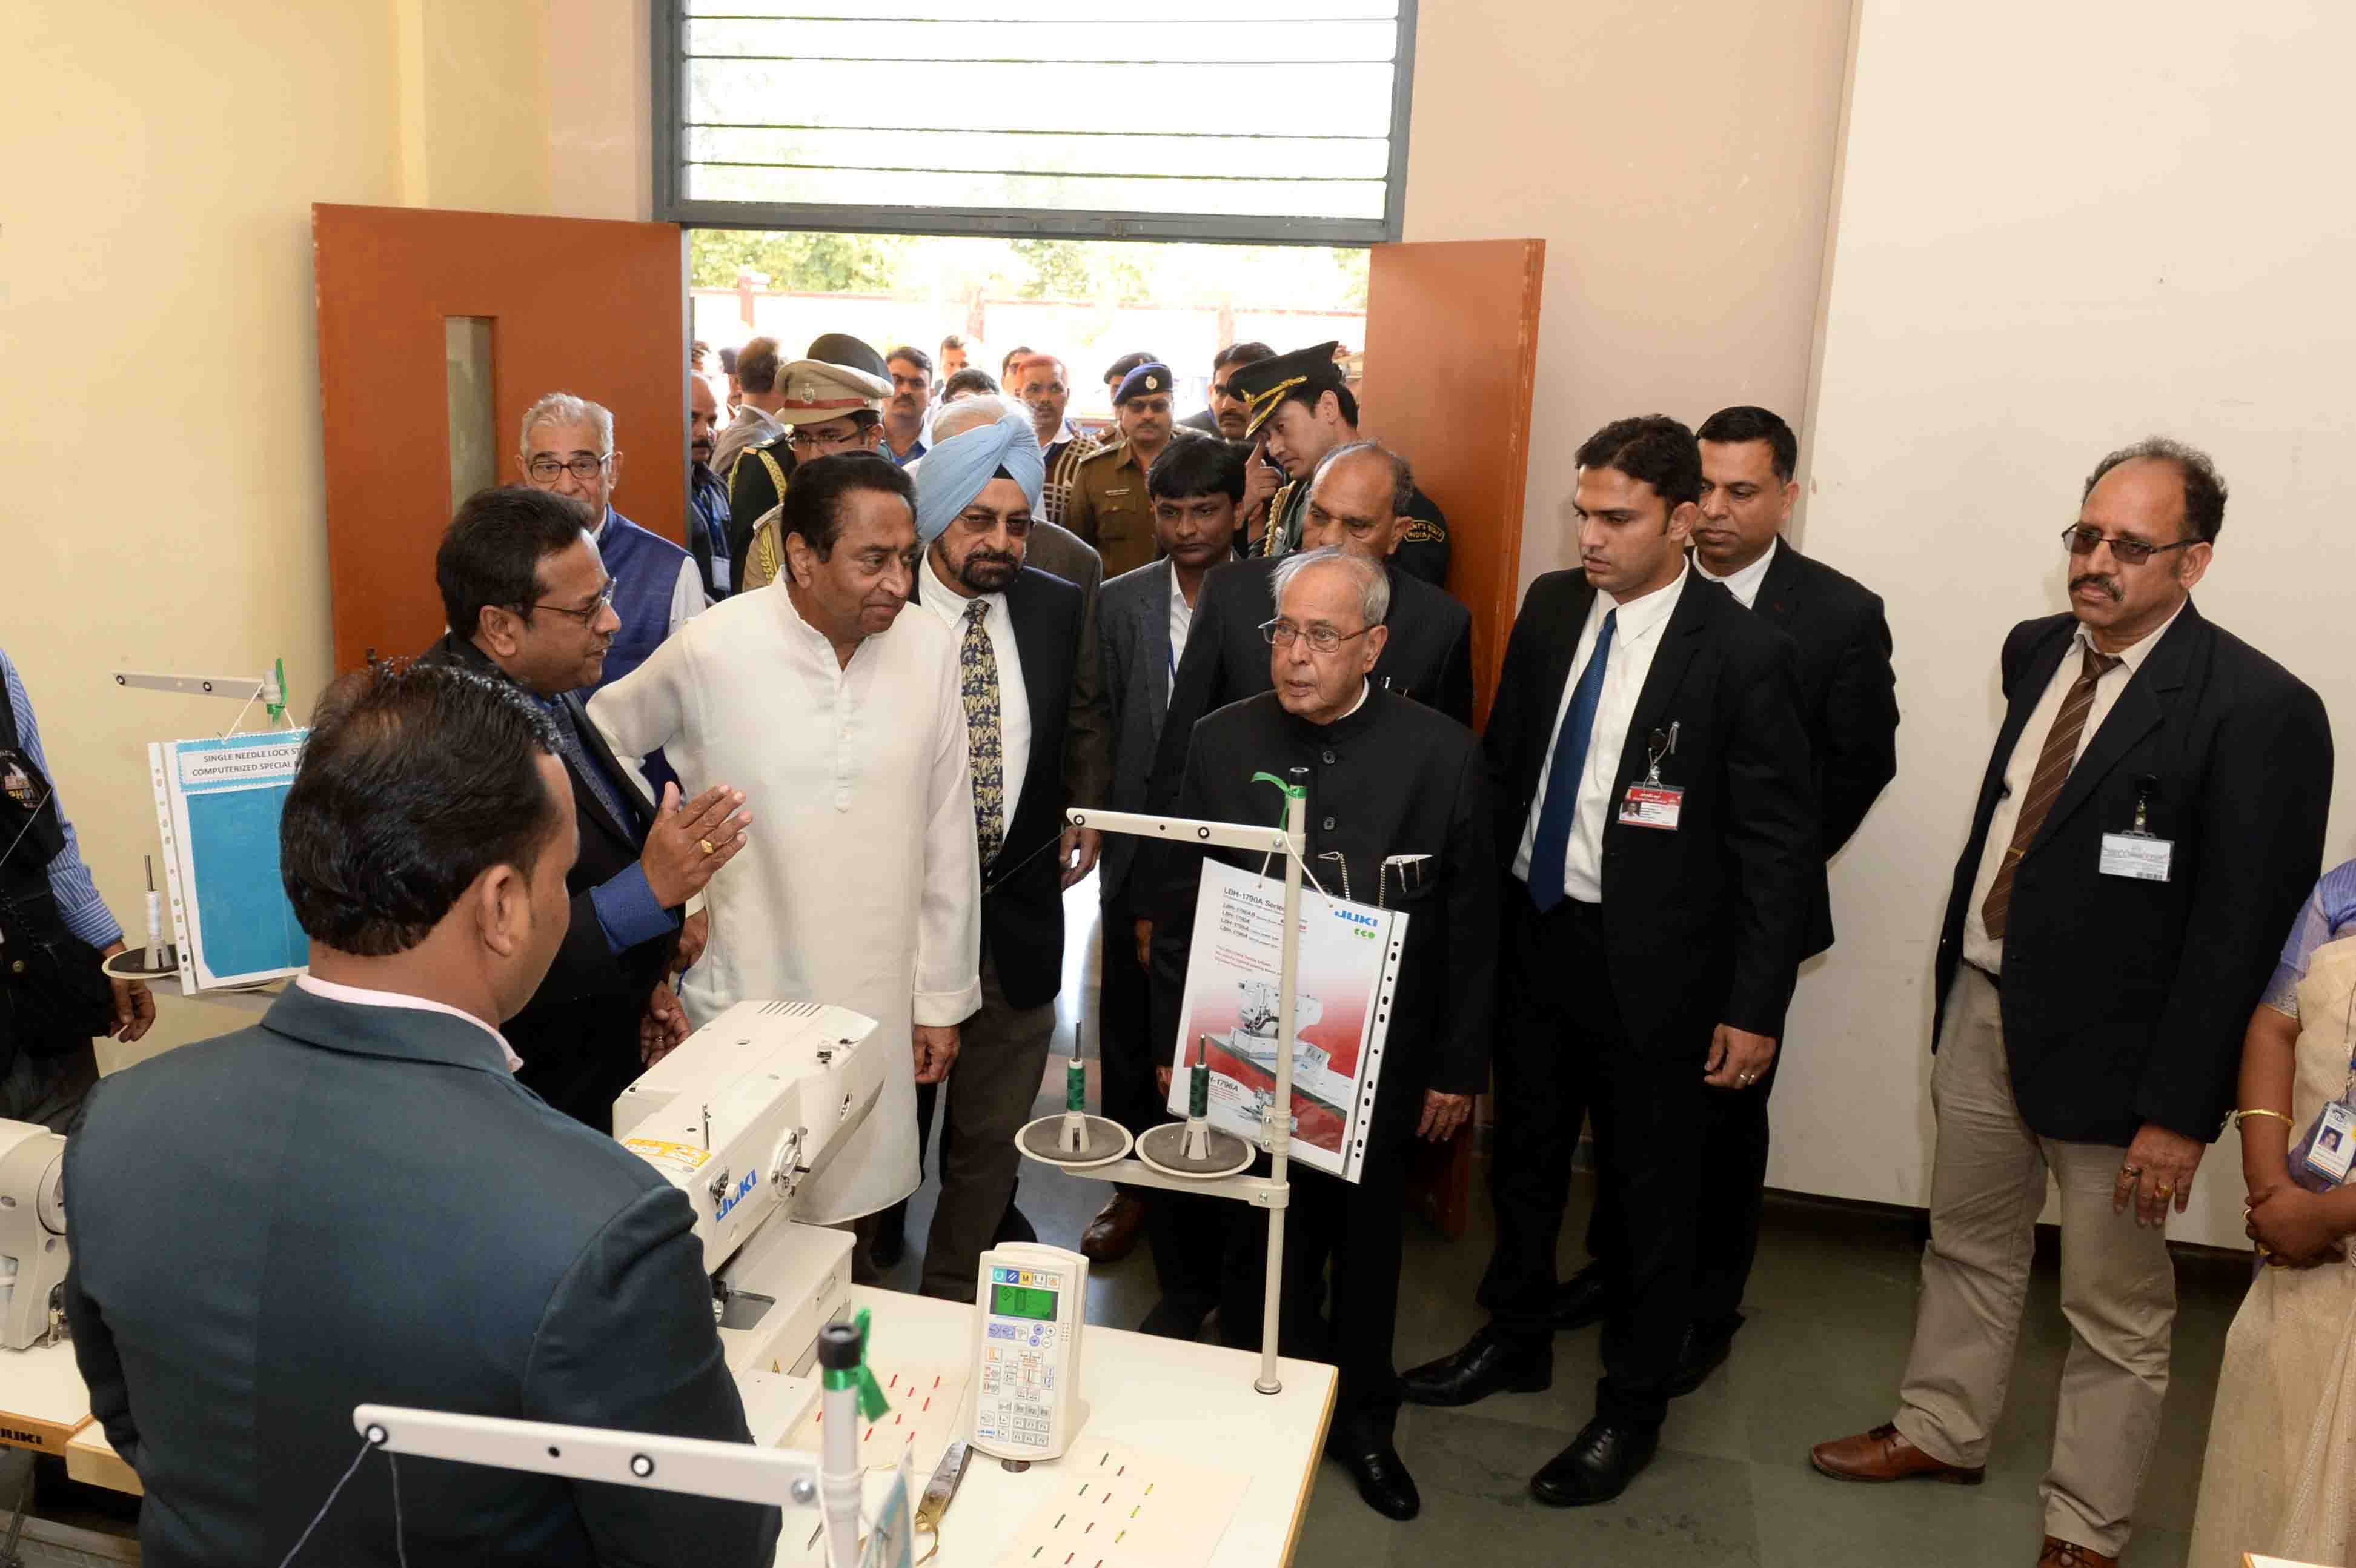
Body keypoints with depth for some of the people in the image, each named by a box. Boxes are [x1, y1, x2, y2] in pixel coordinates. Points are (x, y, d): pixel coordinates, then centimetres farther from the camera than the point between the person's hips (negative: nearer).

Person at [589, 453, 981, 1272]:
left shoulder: (928, 650, -3)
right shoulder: (711, 651, -12)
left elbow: (947, 840, 4)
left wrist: (942, 996, 8)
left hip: (879, 1005, 3)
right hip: (749, 1001, -2)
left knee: (858, 1200, 16)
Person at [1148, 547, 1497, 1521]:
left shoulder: (1442, 753, -8)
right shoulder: (1221, 743, -5)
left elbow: (1471, 923, -3)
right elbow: (1180, 905, 1)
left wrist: (1458, 1066, -2)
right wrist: (1176, 1040, 1)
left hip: (1383, 1057, 0)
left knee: (1367, 1243, 17)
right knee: (1267, 1246, 12)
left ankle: (1362, 1420, 38)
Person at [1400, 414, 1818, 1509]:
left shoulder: (1743, 653, -16)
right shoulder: (1551, 607, 0)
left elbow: (1779, 843, -13)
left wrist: (1757, 1007, -14)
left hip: (1650, 963, -5)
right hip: (1533, 930, 6)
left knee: (1650, 1192, 11)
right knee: (1523, 1154, 22)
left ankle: (1633, 1406, 32)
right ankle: (1516, 1339, 45)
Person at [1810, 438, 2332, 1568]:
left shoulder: (2258, 709, -17)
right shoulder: (2035, 651, 3)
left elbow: (2243, 931, -17)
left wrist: (2180, 1109, -17)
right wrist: (1957, 975, 14)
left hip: (2109, 1047, -6)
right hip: (1984, 1006, 6)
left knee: (2116, 1312, 11)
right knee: (1968, 1247, 23)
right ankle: (1941, 1430, 44)